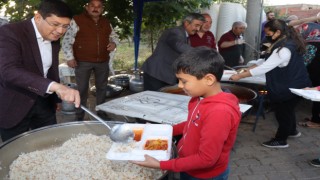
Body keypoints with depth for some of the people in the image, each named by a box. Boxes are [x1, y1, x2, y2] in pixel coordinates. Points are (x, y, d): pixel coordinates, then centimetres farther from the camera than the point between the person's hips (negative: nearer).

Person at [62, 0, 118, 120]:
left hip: (103, 62, 5)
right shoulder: (77, 20, -6)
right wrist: (69, 57, -13)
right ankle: (79, 117, 13)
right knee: (82, 89, 1)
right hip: (83, 62, -5)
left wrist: (113, 43, 1)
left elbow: (113, 36, 24)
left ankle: (101, 113, 29)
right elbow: (67, 40, -5)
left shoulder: (106, 22, 11)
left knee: (102, 88, 13)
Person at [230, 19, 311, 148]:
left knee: (283, 112, 5)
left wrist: (240, 76, -29)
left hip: (289, 87, -10)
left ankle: (281, 140, 22)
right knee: (287, 109, 26)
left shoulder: (284, 49, -29)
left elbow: (266, 67, -32)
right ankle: (292, 131, 47)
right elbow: (271, 63, 11)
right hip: (291, 84, 10)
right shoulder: (289, 42, 3)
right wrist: (257, 66, 0)